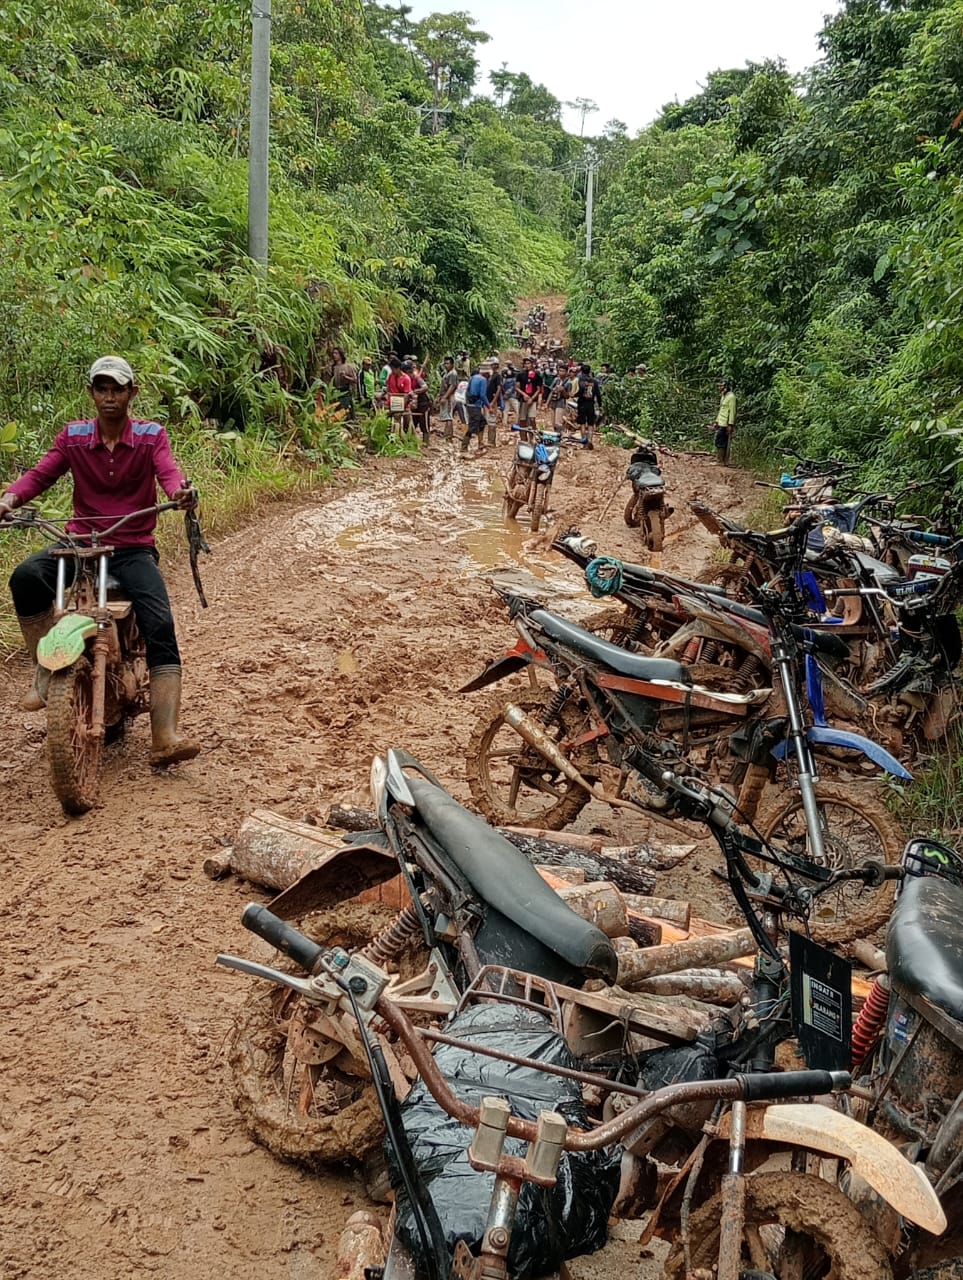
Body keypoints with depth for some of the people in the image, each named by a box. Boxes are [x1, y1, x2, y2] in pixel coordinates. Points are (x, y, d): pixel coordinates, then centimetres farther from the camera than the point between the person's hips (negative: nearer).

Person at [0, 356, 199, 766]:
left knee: (160, 627, -22)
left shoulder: (151, 435, 2)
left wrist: (180, 492, -41)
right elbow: (40, 474, -2)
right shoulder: (73, 436, 7)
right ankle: (45, 669, -13)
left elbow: (168, 471, -15)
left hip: (133, 548, -1)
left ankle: (165, 740, -26)